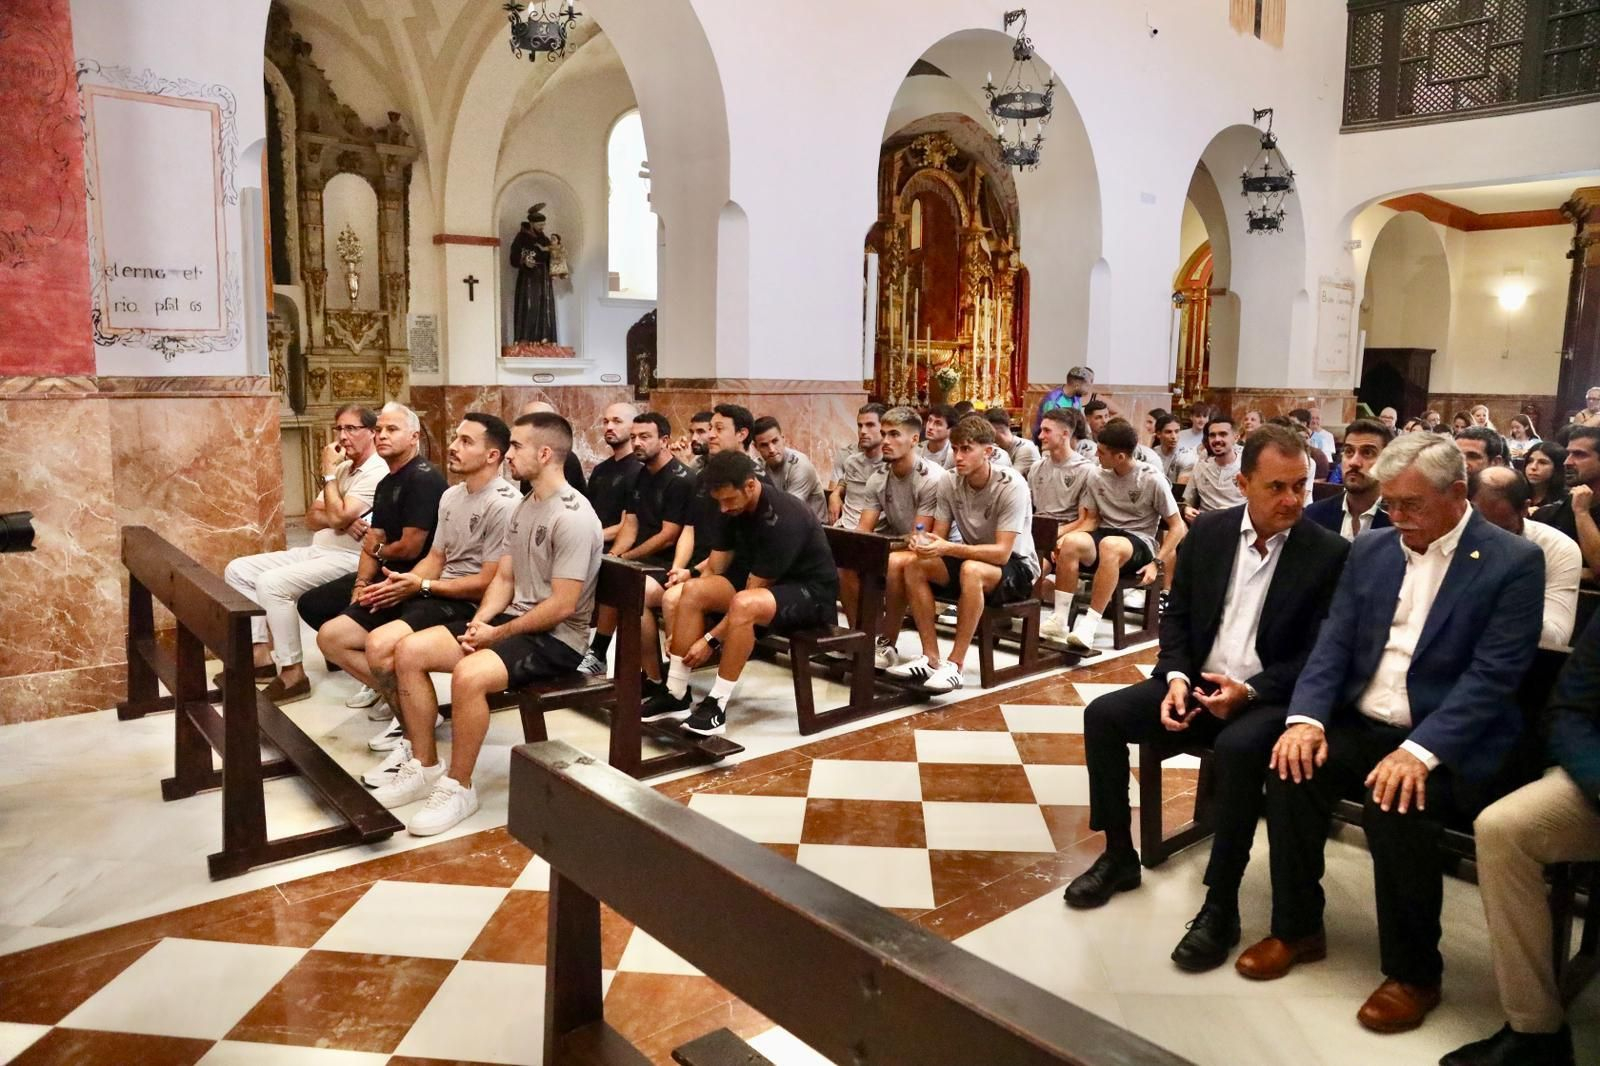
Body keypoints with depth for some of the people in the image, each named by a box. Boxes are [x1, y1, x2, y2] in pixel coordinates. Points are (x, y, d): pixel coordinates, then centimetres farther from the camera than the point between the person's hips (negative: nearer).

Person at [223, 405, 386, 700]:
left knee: (270, 584, -27)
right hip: (315, 552, 10)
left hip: (346, 560, -10)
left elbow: (337, 517, -23)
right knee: (237, 570, 5)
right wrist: (342, 520, -11)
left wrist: (328, 472, -12)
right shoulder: (343, 468, 18)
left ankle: (293, 674, -18)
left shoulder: (377, 472, -13)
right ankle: (261, 654, 2)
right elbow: (311, 518, 11)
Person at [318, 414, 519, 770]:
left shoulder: (504, 505, -16)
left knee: (380, 644, -32)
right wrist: (400, 585, -3)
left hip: (469, 605, -10)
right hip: (434, 593, 10)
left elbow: (488, 584, -18)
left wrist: (420, 586, -15)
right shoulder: (451, 496, 15)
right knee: (331, 637, 5)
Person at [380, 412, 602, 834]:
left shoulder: (573, 517, -19)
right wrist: (479, 622, -5)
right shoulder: (523, 507, 12)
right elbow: (503, 579, 13)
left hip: (557, 638, -9)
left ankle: (459, 787, -12)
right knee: (409, 652, -3)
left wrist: (497, 634, -15)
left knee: (469, 674, -33)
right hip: (514, 620, 9)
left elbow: (561, 606, -22)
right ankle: (424, 768, 8)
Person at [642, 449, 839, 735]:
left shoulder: (782, 518, -28)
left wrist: (711, 640, -22)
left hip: (812, 592, -8)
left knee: (744, 605, -37)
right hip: (763, 583, 8)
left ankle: (716, 706, -25)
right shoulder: (736, 508, -3)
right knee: (693, 590, -11)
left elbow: (752, 592, -25)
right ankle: (676, 695, -9)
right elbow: (716, 568, 3)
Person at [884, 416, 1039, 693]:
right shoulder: (950, 484, -5)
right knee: (912, 564, -15)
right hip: (973, 557, 6)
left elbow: (1002, 553, -27)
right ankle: (931, 658, -14)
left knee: (971, 570, -38)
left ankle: (955, 664, -28)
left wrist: (947, 548, -39)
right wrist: (924, 543, -27)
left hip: (1017, 566, -6)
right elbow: (939, 536, -1)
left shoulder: (1012, 486, -22)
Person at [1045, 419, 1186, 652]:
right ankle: (1059, 619, -30)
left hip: (1139, 542, -4)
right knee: (1070, 541, -31)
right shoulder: (1098, 477, 7)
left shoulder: (1153, 480, -6)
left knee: (1109, 545, -41)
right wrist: (1064, 535, -6)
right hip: (1105, 534, 4)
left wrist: (1157, 563, -14)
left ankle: (1089, 626, -41)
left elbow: (1177, 527, -2)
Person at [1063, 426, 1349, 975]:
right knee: (1103, 715, -13)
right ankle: (1119, 856, 5)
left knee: (1237, 748, -36)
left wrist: (1249, 690, -22)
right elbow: (1177, 612, 9)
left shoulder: (1329, 553, -9)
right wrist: (1175, 675, -9)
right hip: (1198, 683, 5)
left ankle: (1221, 905, -20)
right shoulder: (1208, 530, 3)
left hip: (1267, 697, -5)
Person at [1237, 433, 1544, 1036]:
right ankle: (1297, 928, -1)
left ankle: (1413, 973, -7)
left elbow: (1492, 677, -16)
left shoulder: (1513, 562, -7)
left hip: (1450, 742, -4)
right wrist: (1307, 717, -14)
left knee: (1396, 806, -31)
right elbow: (1333, 643, 4)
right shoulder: (1370, 550, 8)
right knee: (1292, 767, -21)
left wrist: (1419, 751, -28)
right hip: (1362, 723, 5)